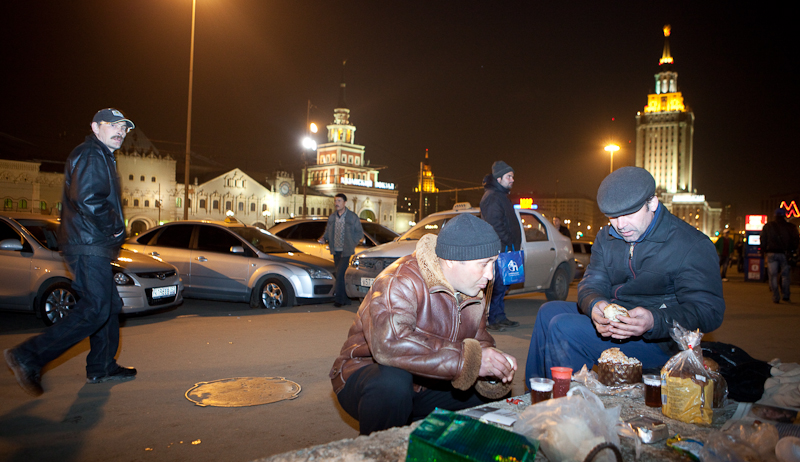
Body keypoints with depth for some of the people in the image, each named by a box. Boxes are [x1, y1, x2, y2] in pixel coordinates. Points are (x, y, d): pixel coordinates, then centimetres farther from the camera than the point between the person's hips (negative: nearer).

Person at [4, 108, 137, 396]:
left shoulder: (102, 157, 25)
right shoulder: (90, 155, -9)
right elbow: (87, 199, -23)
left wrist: (114, 228, 13)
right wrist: (115, 227, -13)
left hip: (93, 246, 11)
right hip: (88, 246, -11)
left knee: (110, 306, 14)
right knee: (94, 311, -16)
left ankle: (101, 368, 22)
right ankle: (28, 357, -12)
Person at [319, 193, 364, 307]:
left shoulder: (353, 217, -3)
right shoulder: (331, 217, 9)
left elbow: (360, 233, 2)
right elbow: (327, 231, 20)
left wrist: (352, 244, -9)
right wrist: (323, 238, -1)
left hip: (346, 252, -5)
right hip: (336, 251, 5)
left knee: (340, 273, -14)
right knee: (340, 275, 9)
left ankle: (339, 298, -5)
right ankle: (346, 299, 18)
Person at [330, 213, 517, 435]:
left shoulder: (474, 292, 1)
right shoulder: (401, 281, -27)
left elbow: (479, 339, 11)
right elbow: (388, 344, -43)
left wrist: (495, 363, -15)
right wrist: (467, 359, -39)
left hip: (427, 385, 8)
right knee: (392, 383, -40)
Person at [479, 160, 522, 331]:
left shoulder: (500, 196, 21)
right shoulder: (492, 197, -11)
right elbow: (495, 225, -20)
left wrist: (513, 244, 17)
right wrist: (509, 241, -15)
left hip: (504, 249, 10)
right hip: (498, 249, -10)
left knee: (502, 285, 12)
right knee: (497, 285, -7)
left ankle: (500, 317, 19)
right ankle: (493, 319, -2)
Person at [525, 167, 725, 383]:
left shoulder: (693, 246, -16)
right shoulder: (607, 237, 5)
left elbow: (709, 310, -21)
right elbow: (592, 283, 1)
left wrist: (654, 322, -40)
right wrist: (594, 305, -26)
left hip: (659, 341, -8)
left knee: (563, 328, -24)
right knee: (549, 311, 8)